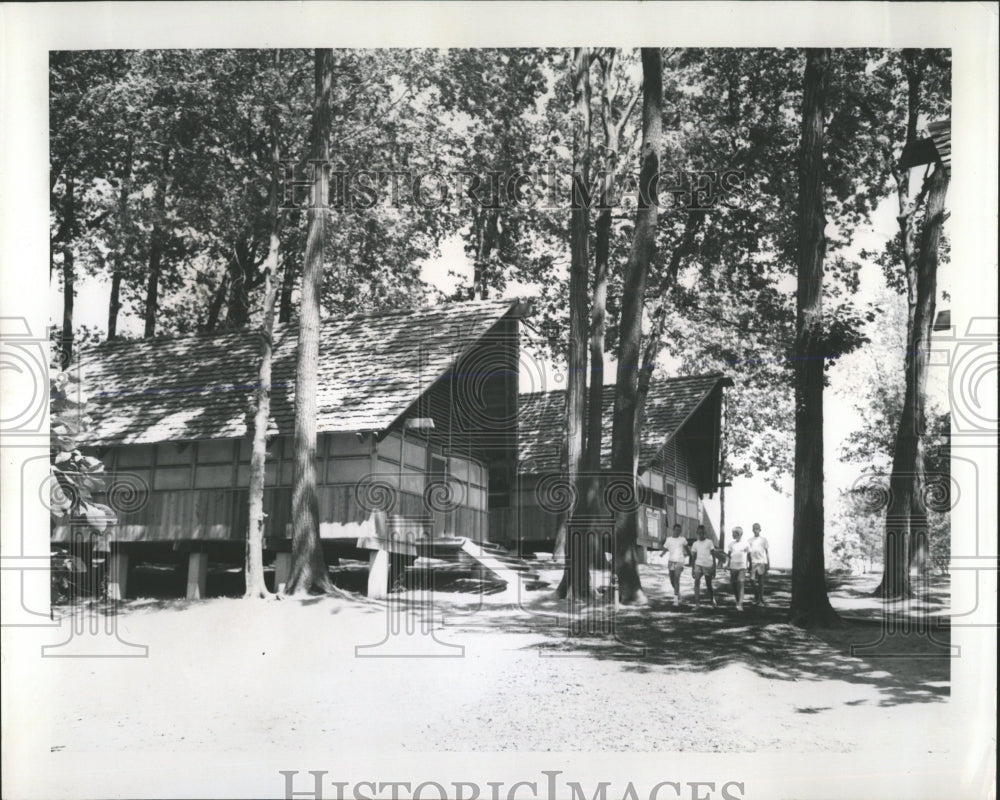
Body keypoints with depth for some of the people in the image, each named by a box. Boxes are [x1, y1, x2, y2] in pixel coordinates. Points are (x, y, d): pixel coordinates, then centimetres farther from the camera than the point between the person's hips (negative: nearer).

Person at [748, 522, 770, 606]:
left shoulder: (763, 539, 6)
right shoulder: (750, 540, 11)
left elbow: (766, 551, 6)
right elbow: (748, 553, 13)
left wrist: (768, 563, 1)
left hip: (761, 562, -2)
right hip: (753, 562, 2)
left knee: (761, 581, -2)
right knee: (753, 582, -2)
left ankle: (761, 599, 0)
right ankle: (757, 598, 9)